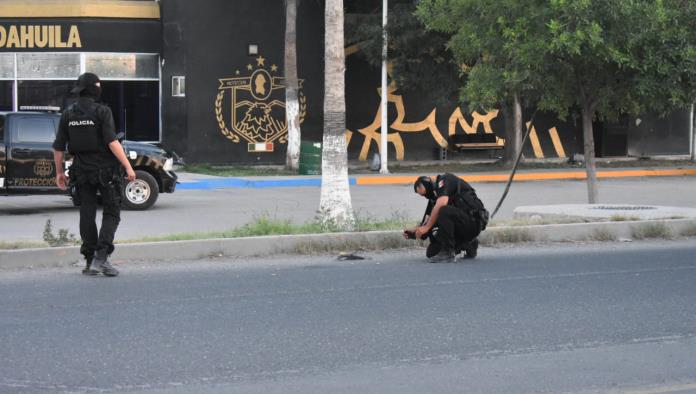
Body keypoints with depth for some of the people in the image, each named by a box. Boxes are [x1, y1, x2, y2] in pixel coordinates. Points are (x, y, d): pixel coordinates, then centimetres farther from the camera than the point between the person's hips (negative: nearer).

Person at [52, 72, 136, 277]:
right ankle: (101, 257, -13)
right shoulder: (102, 112, -11)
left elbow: (58, 147, 5)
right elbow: (112, 142, -19)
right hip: (105, 170, -4)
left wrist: (59, 172, 17)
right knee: (111, 214, 3)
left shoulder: (68, 114, 3)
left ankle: (90, 262, 11)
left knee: (87, 215, 10)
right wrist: (128, 167, -18)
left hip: (81, 171, 4)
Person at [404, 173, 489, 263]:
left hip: (474, 221, -9)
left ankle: (448, 252, -23)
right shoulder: (433, 198, 15)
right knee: (432, 252, 3)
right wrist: (413, 231, -7)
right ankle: (468, 245, 16)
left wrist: (426, 227, -22)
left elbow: (440, 206, -24)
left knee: (444, 211, -34)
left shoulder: (445, 180, -8)